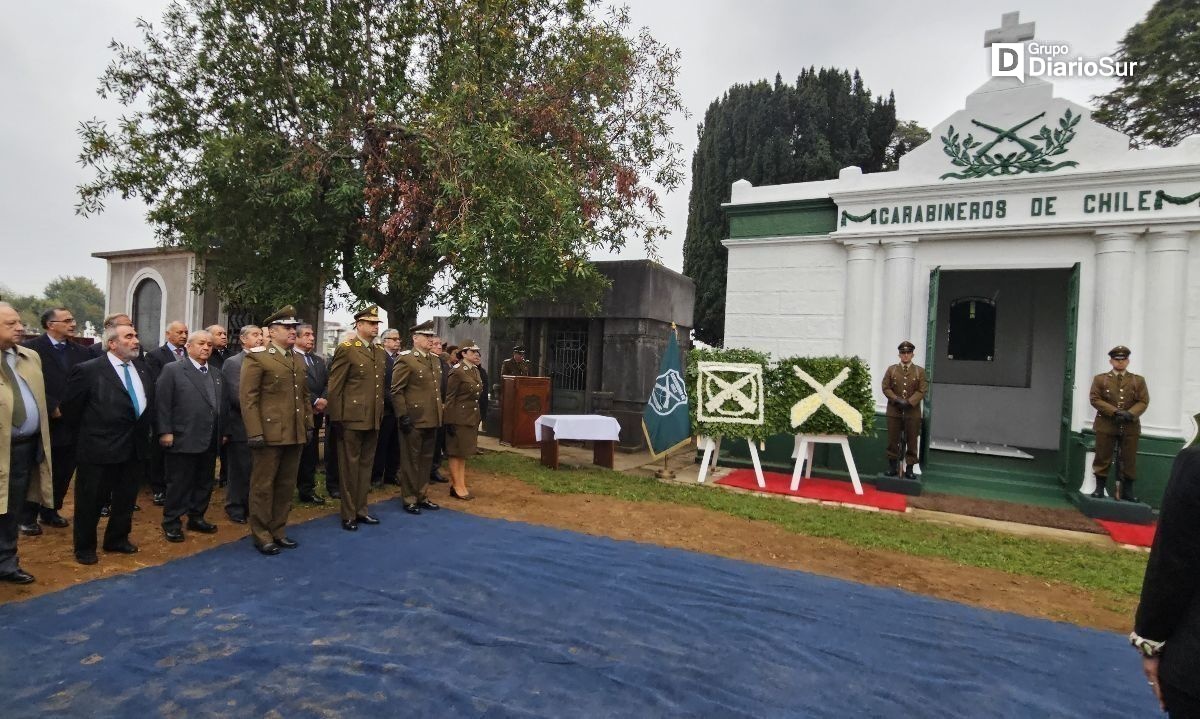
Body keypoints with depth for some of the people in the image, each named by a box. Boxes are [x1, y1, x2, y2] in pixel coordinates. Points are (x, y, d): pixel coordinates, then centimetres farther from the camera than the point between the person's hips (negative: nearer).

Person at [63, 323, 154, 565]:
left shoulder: (142, 371, 9)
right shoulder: (88, 370, -10)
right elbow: (71, 408, -4)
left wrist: (145, 431, 11)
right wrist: (90, 429, 4)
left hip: (136, 448, 6)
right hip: (100, 447, -5)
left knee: (126, 498, 17)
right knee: (91, 500, 8)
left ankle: (117, 539, 33)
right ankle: (85, 547, 25)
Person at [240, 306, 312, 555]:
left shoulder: (299, 361, 16)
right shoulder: (256, 359, -6)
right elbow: (248, 398, -12)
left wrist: (308, 425, 13)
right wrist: (255, 432, -17)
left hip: (295, 434, 7)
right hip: (269, 434, -7)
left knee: (286, 486, 14)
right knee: (263, 486, 5)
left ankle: (278, 531, 26)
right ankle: (261, 535, 18)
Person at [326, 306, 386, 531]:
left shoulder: (380, 352, 12)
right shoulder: (346, 349, -8)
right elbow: (334, 387, -10)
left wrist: (381, 415, 12)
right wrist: (336, 419, -12)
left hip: (373, 419, 6)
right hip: (351, 419, -6)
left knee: (366, 465, 14)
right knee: (349, 466, 5)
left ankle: (361, 510, 26)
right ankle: (348, 515, 16)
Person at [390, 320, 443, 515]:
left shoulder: (436, 360, 14)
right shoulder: (406, 359, -10)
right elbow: (396, 391, -12)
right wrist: (402, 416, -17)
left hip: (432, 420, 7)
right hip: (413, 420, -7)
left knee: (426, 460, 15)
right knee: (411, 460, 5)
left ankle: (421, 496, 28)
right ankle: (409, 499, 17)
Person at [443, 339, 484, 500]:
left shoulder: (475, 371, 10)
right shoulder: (457, 371, -15)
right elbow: (449, 398, -15)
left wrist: (478, 419, 16)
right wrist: (450, 422, -17)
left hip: (472, 418, 8)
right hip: (459, 419, -8)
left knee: (464, 453, 15)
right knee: (457, 453, 4)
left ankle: (459, 484, 25)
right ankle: (458, 487, 13)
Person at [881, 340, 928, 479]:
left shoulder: (920, 371, 3)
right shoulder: (891, 369, 6)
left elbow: (922, 390, -4)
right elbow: (886, 388, 0)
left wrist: (909, 402, -16)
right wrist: (897, 399, -14)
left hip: (913, 412, -1)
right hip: (894, 411, 1)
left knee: (911, 441, 4)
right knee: (893, 440, 6)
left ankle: (909, 468, 12)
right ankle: (893, 466, 16)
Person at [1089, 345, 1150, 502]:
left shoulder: (1138, 380, 9)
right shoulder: (1100, 379, 5)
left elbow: (1143, 401, 1)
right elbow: (1095, 399, -4)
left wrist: (1130, 414, -17)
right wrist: (1115, 412, -17)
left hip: (1130, 427, 2)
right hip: (1106, 426, -1)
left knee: (1129, 460, 5)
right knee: (1103, 458, 2)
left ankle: (1127, 491, 15)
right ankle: (1100, 488, 10)